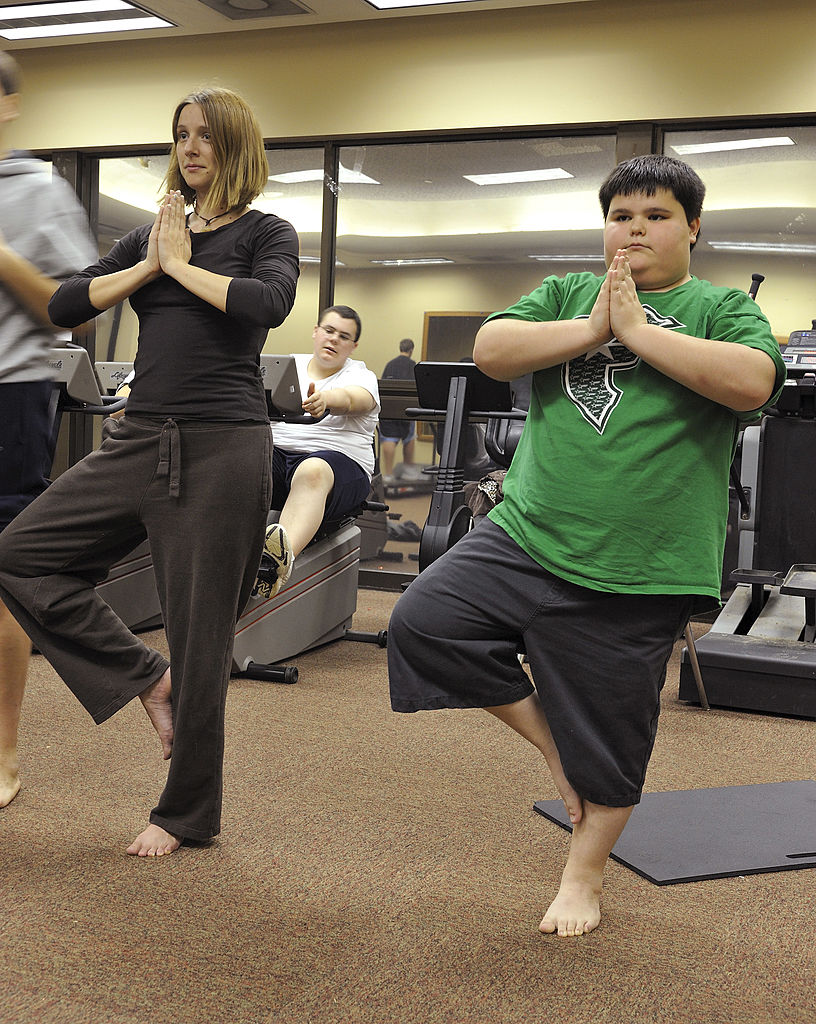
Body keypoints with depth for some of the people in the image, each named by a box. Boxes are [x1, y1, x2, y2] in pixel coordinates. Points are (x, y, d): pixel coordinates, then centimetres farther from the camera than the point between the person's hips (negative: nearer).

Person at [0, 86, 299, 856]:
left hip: (220, 449, -6)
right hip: (139, 439, 6)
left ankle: (187, 814, 18)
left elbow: (267, 303, -20)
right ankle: (145, 679, 13)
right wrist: (150, 265, -2)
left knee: (199, 639, 1)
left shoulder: (266, 233, 3)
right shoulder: (151, 235, 16)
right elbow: (63, 307, 7)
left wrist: (183, 265, -7)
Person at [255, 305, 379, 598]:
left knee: (312, 472, -40)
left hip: (340, 461, -3)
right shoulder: (291, 365, 21)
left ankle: (283, 556, -66)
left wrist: (324, 400, -40)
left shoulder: (360, 375, 8)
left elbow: (348, 399, -16)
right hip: (276, 452, 4)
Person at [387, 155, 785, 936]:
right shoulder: (566, 295, 12)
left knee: (606, 738, 7)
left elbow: (753, 382, -17)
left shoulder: (722, 309, 3)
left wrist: (636, 328, -14)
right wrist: (589, 330, -13)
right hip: (526, 538, 4)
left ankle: (583, 878, 32)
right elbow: (489, 350, -2)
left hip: (637, 574, -3)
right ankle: (547, 735, 11)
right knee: (422, 622, -9)